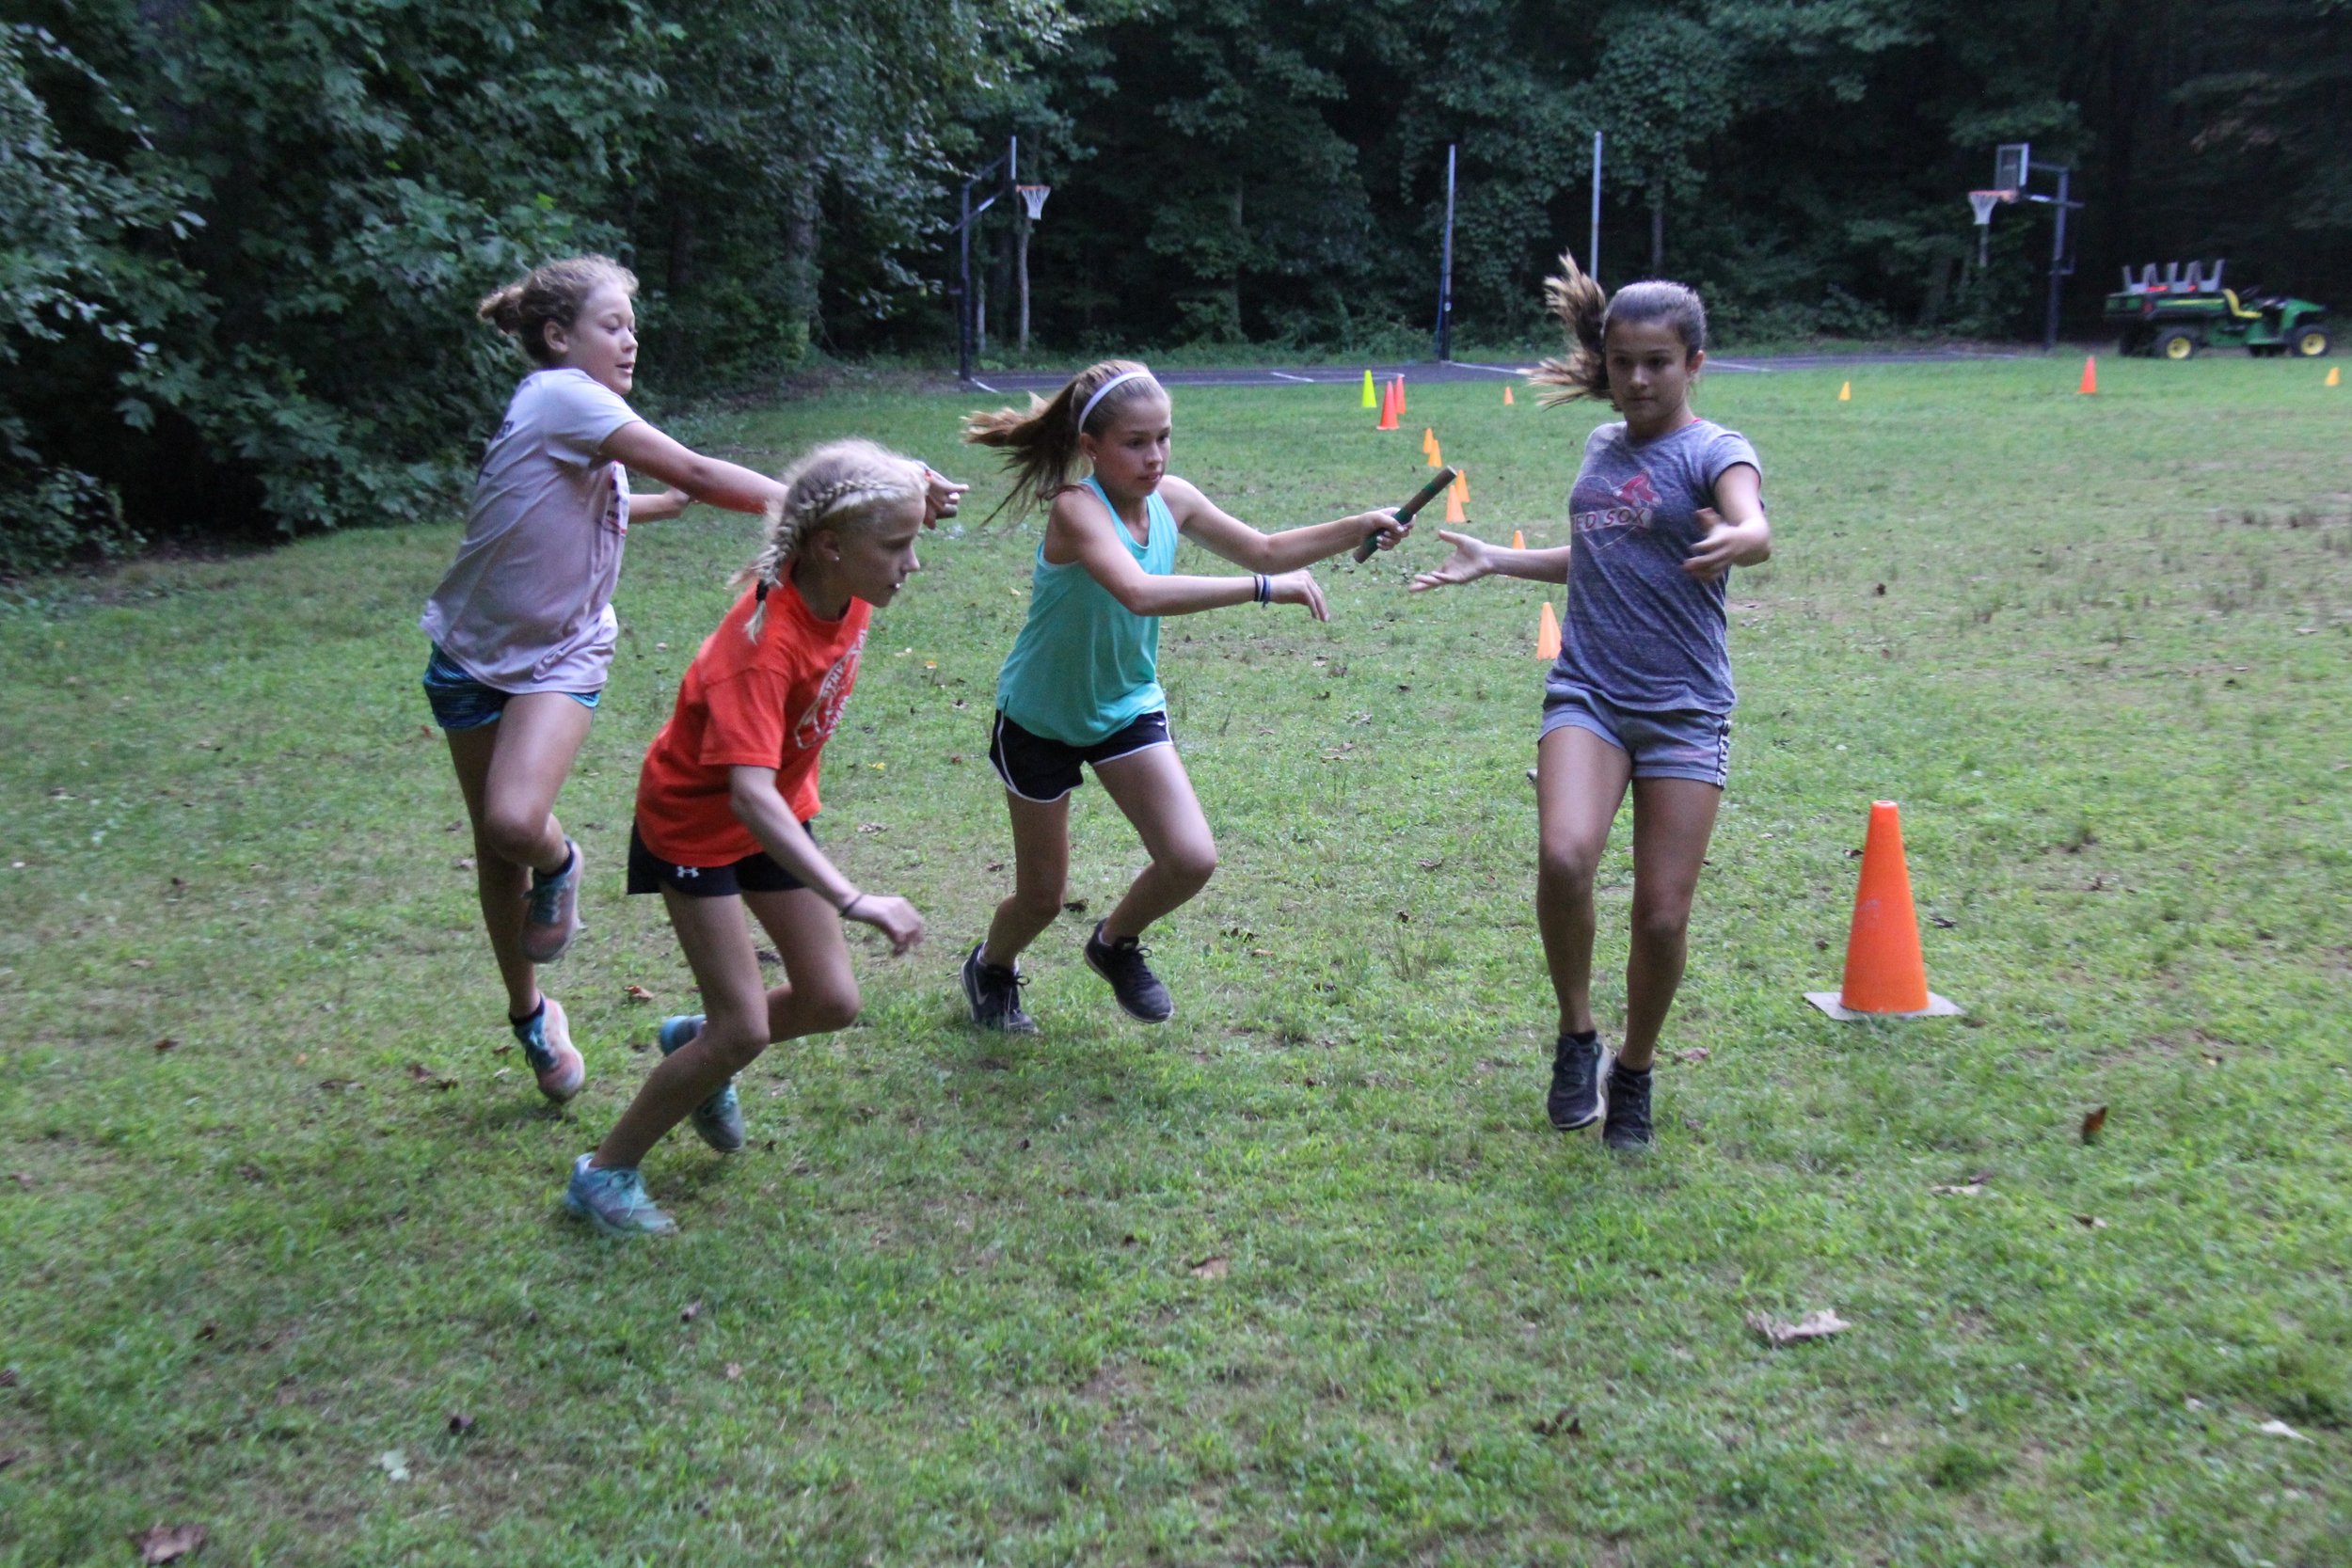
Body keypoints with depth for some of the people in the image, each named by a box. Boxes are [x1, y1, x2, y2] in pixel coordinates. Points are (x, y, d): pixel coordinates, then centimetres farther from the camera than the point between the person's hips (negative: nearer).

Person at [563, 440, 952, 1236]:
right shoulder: (762, 645, -37)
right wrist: (855, 901, -57)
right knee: (744, 1030, -9)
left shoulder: (846, 591, -15)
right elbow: (750, 795, -48)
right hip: (696, 823, -7)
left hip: (779, 814, 7)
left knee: (831, 1003, 4)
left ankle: (696, 1043, 33)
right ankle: (604, 1172, 10)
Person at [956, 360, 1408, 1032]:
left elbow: (1264, 549, 4)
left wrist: (1362, 527, -8)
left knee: (1192, 860, -9)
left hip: (1127, 706, 5)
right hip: (1040, 718, -5)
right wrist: (1265, 588, -47)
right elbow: (1140, 592, -47)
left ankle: (1115, 943, 23)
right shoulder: (1076, 509, -30)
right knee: (1042, 895, 6)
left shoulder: (1172, 499, -10)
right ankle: (991, 967, 41)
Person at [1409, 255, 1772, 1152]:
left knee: (1663, 917, -2)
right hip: (1588, 694, 3)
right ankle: (1577, 1039, 0)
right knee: (1563, 857, -23)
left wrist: (1737, 540, -51)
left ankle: (1633, 1073, 24)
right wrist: (1495, 561, 23)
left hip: (1685, 710, -3)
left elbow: (1755, 529, -27)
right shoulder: (1603, 448, 13)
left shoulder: (1712, 451, -5)